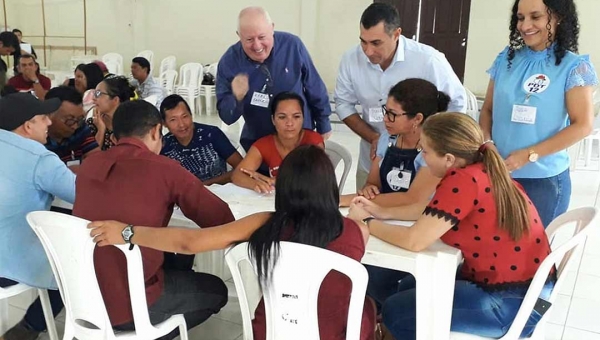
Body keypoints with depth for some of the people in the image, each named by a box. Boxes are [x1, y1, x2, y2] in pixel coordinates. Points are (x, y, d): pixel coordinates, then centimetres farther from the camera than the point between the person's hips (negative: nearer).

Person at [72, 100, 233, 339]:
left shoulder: (90, 165, 2)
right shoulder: (163, 169, -15)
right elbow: (223, 221, -10)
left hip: (82, 296, 7)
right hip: (128, 305, -7)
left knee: (174, 263, 29)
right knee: (216, 290, 18)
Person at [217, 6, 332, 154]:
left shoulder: (292, 45, -16)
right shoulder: (228, 62, -16)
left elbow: (315, 89, -3)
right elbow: (226, 117, -13)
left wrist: (323, 125, 4)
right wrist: (237, 98, -33)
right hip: (257, 142, 0)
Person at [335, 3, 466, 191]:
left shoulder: (429, 60, -20)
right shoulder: (351, 59, -12)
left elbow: (457, 103, -7)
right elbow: (343, 104, 0)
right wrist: (373, 137, -12)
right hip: (372, 161, 3)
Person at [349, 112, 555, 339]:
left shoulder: (463, 180, -26)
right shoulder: (482, 171, 1)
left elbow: (414, 241, -26)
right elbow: (436, 211, 14)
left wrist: (367, 223, -10)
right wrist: (383, 212, 7)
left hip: (511, 304, -9)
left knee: (395, 310, 3)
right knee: (407, 288, 19)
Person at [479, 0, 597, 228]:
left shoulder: (573, 67, -5)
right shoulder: (506, 59, 5)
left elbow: (582, 126, -9)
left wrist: (529, 154, -16)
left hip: (545, 180, -3)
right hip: (498, 173, 3)